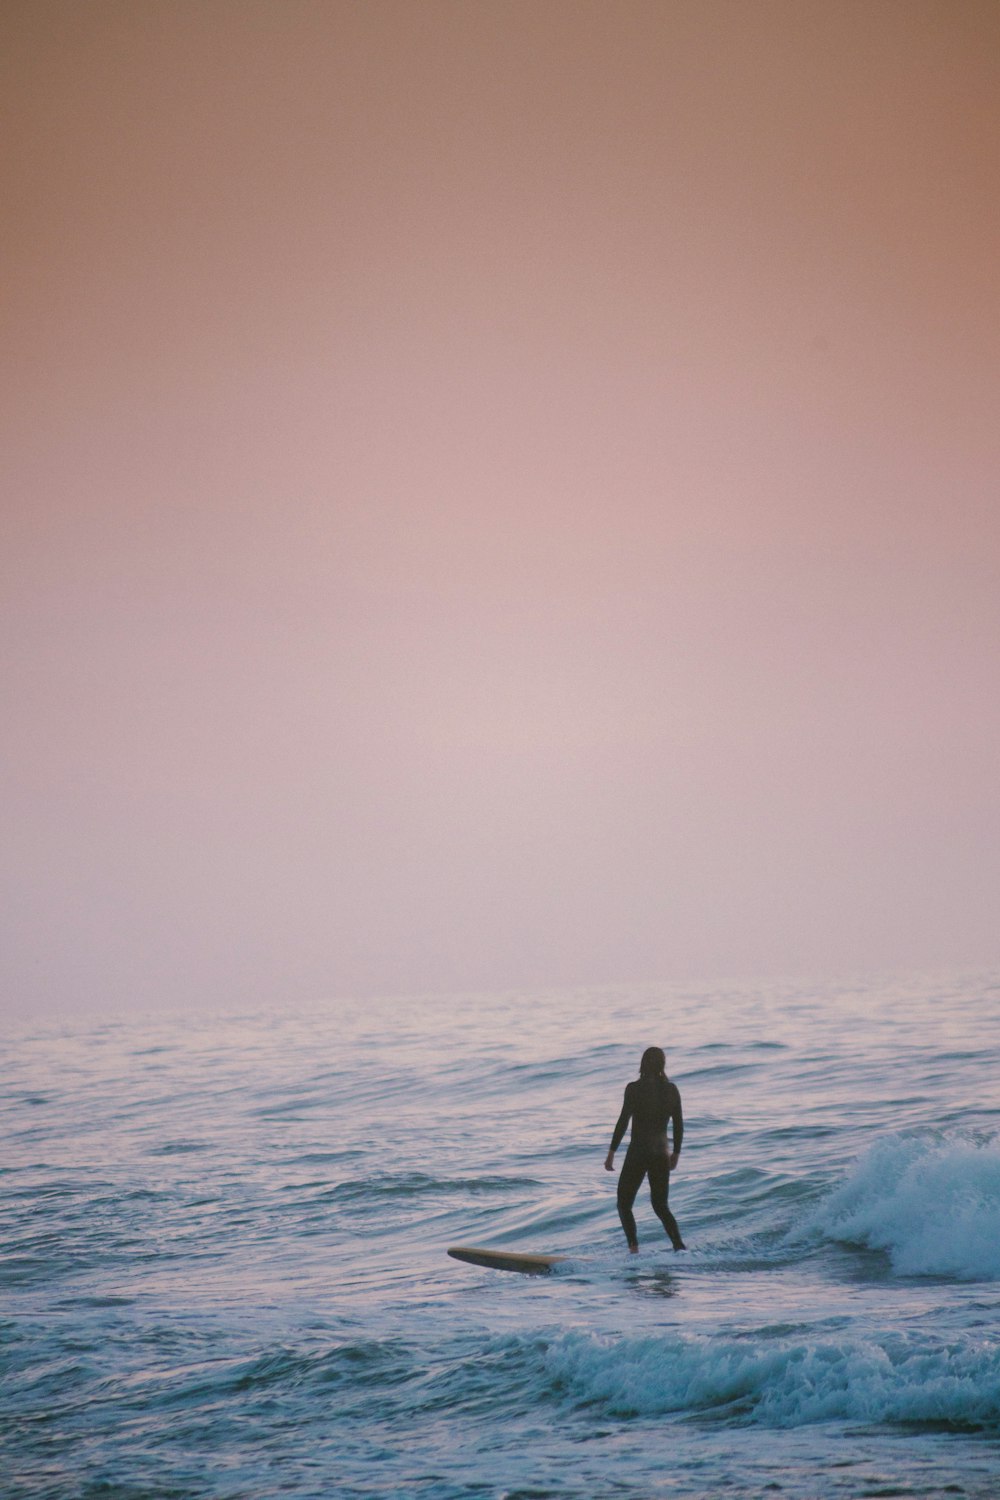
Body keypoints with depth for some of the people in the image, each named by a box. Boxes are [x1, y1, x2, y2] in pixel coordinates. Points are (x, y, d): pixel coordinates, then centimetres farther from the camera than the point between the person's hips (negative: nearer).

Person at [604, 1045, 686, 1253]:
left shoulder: (635, 1088, -9)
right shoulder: (672, 1090, 4)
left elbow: (623, 1122, -11)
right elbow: (679, 1125, 8)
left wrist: (611, 1153, -6)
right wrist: (676, 1153, 19)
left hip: (638, 1153, -4)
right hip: (662, 1155, 4)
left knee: (624, 1205, 7)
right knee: (661, 1206, 17)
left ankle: (634, 1248, -13)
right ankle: (680, 1247, 1)